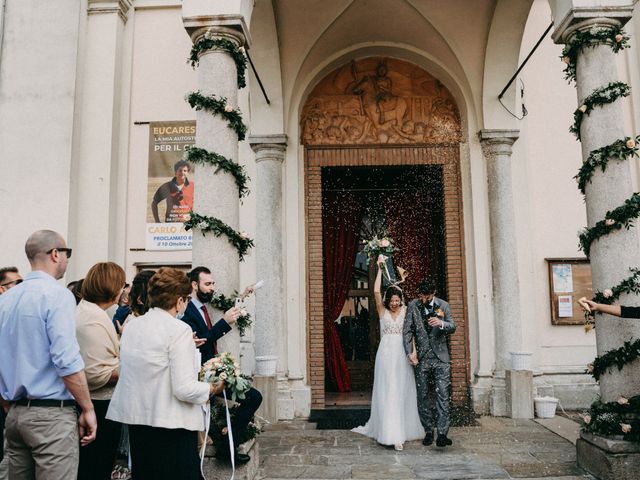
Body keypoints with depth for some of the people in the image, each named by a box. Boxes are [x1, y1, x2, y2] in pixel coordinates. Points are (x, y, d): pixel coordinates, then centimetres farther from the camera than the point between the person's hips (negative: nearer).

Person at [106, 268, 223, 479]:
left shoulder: (131, 326, 4)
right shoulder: (179, 330, -17)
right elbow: (184, 389, -20)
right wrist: (212, 388, -3)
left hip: (136, 421, 7)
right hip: (172, 425, -7)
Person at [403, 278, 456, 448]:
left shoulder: (443, 305, 2)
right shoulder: (413, 305, 1)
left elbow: (453, 327, -2)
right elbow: (407, 330, -2)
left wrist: (442, 323, -26)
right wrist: (409, 352, -13)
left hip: (440, 358, 0)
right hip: (421, 358, 1)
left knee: (443, 395, -6)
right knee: (423, 397, 7)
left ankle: (442, 433, -3)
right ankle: (428, 432, 18)